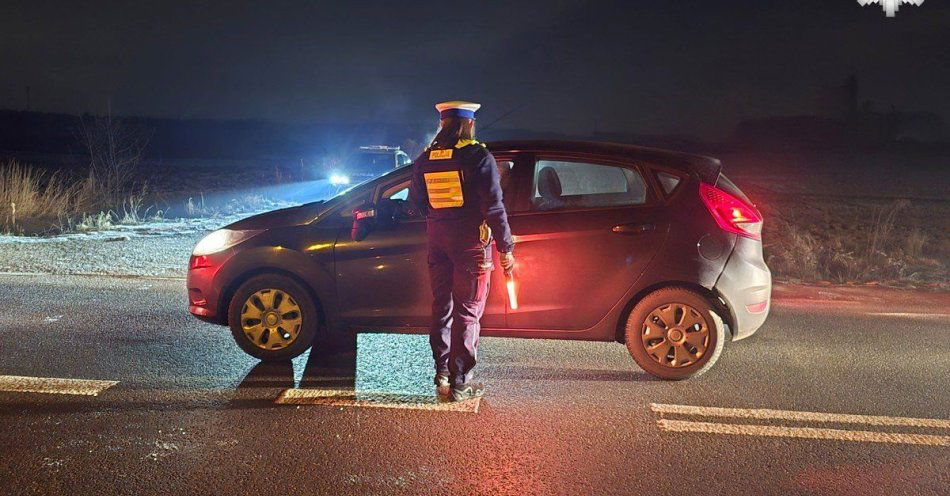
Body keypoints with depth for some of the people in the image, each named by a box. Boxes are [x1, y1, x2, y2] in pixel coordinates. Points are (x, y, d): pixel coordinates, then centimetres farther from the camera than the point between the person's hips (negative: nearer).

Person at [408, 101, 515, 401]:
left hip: (438, 241, 5)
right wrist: (506, 248, -10)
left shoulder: (424, 160, 6)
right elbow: (494, 207, -15)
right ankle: (459, 383, 3)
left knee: (441, 307, 16)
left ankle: (442, 373, 23)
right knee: (467, 312, 1)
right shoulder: (477, 157, -11)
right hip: (471, 242, -5)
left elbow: (416, 203, 14)